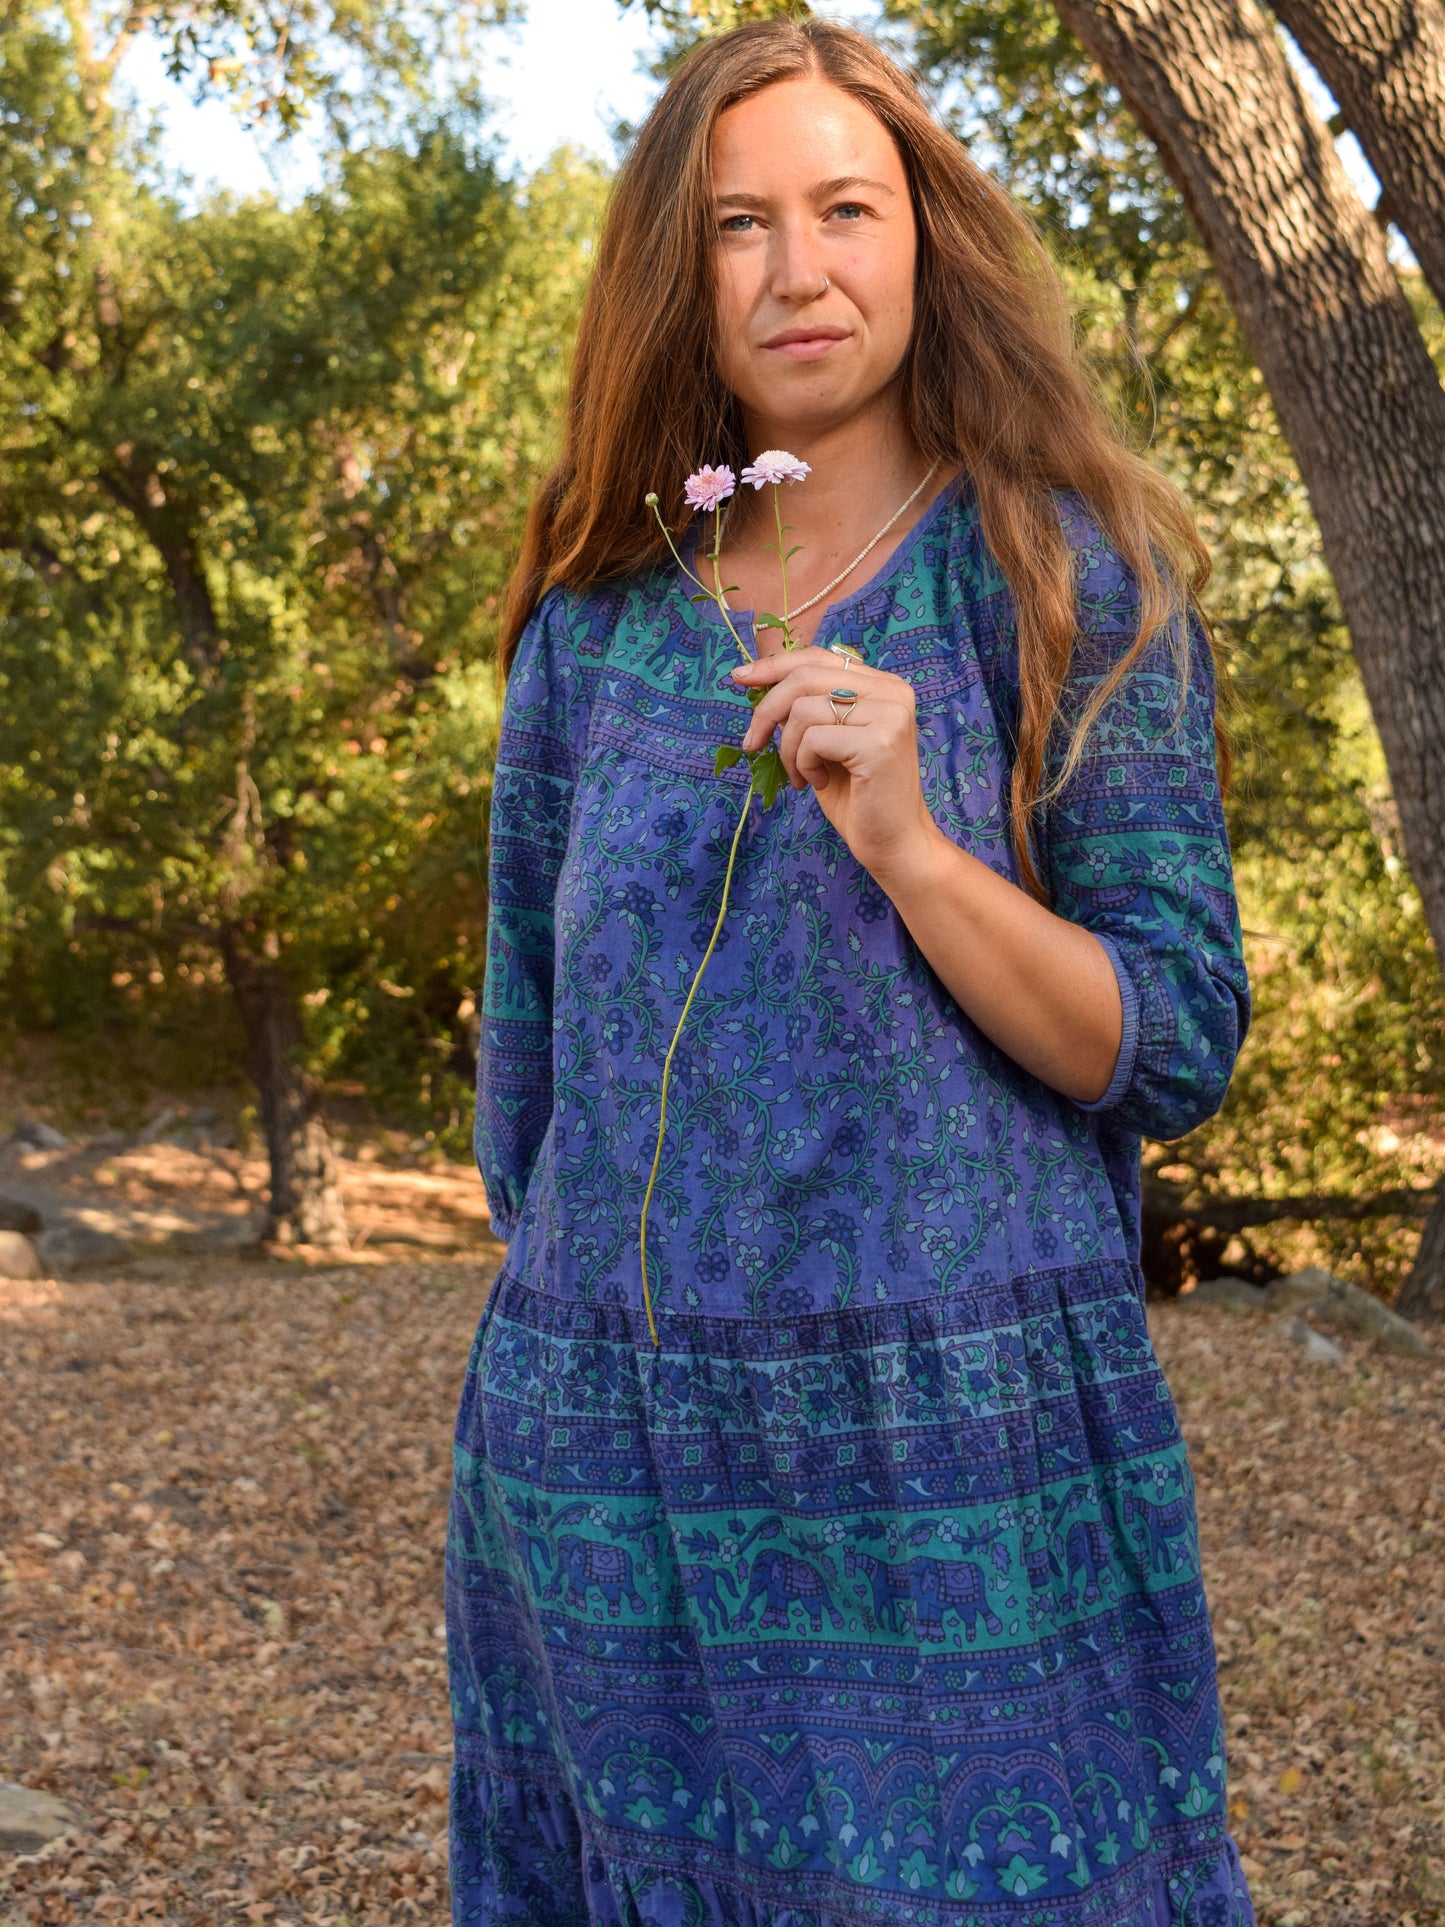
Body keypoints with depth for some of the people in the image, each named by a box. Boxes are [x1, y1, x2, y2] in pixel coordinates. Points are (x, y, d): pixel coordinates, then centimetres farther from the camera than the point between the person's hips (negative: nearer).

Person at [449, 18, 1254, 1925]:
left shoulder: (1067, 579, -2)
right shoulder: (596, 619, 6)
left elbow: (1175, 1053, -7)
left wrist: (907, 842, -20)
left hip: (963, 1457, -3)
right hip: (613, 1464, 3)